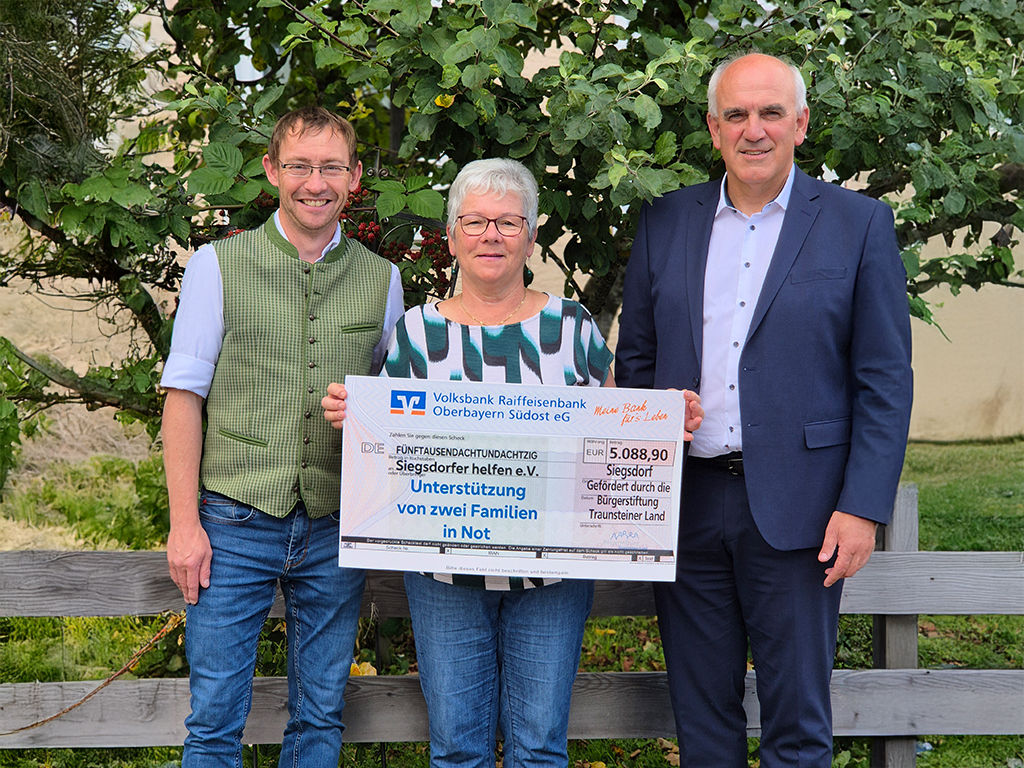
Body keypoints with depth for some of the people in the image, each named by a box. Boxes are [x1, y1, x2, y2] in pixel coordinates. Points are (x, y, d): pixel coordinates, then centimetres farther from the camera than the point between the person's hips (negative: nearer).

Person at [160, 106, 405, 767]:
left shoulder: (381, 279, 8)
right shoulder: (218, 266, 1)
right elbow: (184, 397, -1)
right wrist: (185, 524, -7)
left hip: (335, 528, 3)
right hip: (235, 524, -2)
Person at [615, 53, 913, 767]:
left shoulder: (859, 224, -1)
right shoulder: (665, 221, 8)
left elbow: (885, 381, -3)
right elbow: (635, 360, 12)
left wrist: (863, 508, -10)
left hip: (793, 510, -3)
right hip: (684, 505, 3)